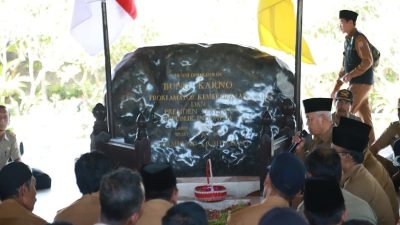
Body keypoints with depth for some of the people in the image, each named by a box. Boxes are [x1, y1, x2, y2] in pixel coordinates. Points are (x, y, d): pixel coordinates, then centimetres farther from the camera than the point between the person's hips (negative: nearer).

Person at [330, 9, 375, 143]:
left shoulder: (359, 39, -10)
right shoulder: (348, 41, 18)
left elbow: (368, 61, -20)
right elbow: (344, 67, 21)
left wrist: (351, 75, -27)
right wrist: (336, 88, 18)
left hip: (361, 82, -9)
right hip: (356, 83, 9)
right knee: (365, 118, 8)